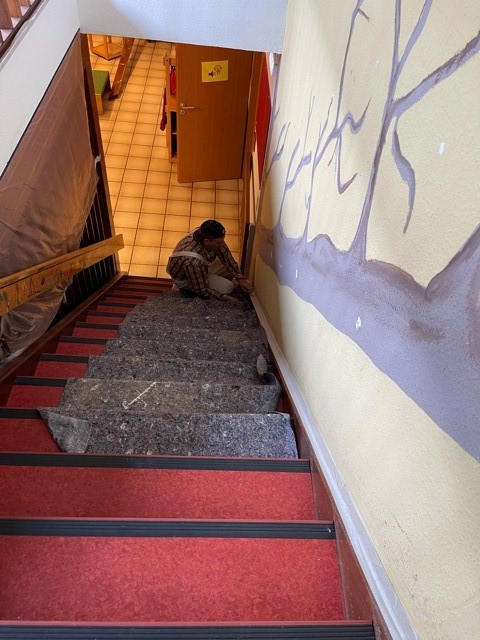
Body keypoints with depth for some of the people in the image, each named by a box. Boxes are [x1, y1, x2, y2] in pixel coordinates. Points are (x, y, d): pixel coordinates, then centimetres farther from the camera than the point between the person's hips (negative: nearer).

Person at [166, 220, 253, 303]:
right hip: (185, 279, -7)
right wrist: (226, 298, -23)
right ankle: (190, 290, 1)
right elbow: (203, 289, -29)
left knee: (231, 269, 1)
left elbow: (225, 255, -11)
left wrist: (240, 278, -14)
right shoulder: (193, 261, -44)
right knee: (227, 287, -12)